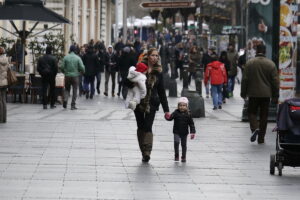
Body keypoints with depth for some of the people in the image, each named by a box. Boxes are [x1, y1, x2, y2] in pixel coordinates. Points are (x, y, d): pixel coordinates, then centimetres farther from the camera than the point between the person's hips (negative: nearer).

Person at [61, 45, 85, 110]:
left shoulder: (66, 57, -3)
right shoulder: (78, 58, -6)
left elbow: (62, 67, -4)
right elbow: (82, 67, -9)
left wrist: (64, 72, 17)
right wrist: (82, 72, 13)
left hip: (67, 76, 1)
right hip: (75, 76, -1)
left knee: (67, 89, 16)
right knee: (74, 91, 6)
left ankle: (65, 99, -10)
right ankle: (73, 105, 5)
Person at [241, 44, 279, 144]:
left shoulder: (249, 63, -5)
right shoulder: (271, 64, -2)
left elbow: (245, 79, -3)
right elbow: (275, 81, -1)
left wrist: (243, 93, 7)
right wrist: (275, 95, 6)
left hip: (253, 93, -1)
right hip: (266, 94, 1)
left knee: (252, 112, 11)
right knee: (264, 116, 8)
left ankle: (255, 128, -17)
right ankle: (261, 138, 9)